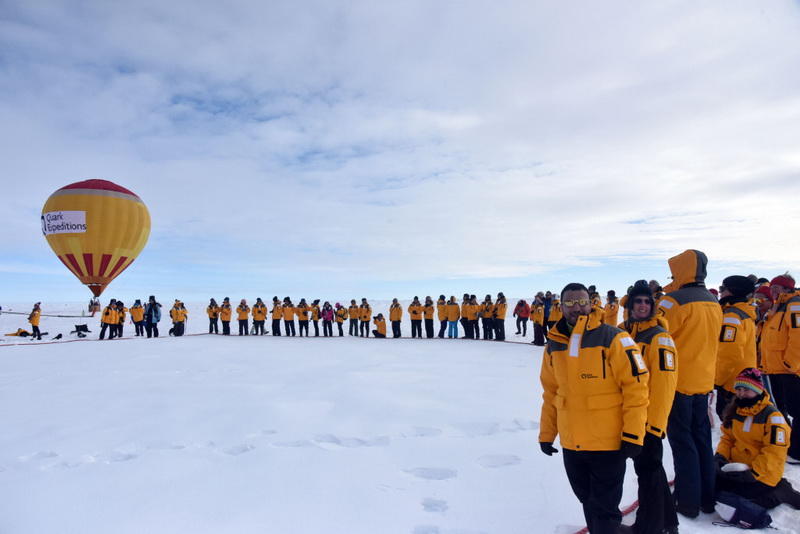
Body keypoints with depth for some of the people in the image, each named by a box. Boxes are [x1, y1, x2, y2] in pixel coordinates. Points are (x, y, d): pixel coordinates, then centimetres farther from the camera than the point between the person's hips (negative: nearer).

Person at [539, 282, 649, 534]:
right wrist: (546, 433, 14)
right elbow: (551, 393, 12)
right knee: (588, 502, 21)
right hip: (571, 444, 5)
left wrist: (633, 435, -13)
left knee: (604, 508, 8)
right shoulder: (553, 345, 4)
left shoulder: (613, 339, -13)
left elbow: (636, 386, -12)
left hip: (608, 443, -5)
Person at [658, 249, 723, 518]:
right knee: (702, 440, 16)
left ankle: (688, 503, 12)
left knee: (682, 442, 3)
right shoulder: (714, 304, 7)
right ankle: (707, 499, 27)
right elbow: (710, 343, 15)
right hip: (703, 382, 7)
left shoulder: (675, 300, -18)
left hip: (677, 383, -7)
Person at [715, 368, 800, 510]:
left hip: (762, 475, -7)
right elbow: (727, 438, 16)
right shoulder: (734, 411, 9)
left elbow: (774, 452, -17)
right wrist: (720, 456, -3)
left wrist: (753, 474, -21)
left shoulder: (772, 416, -11)